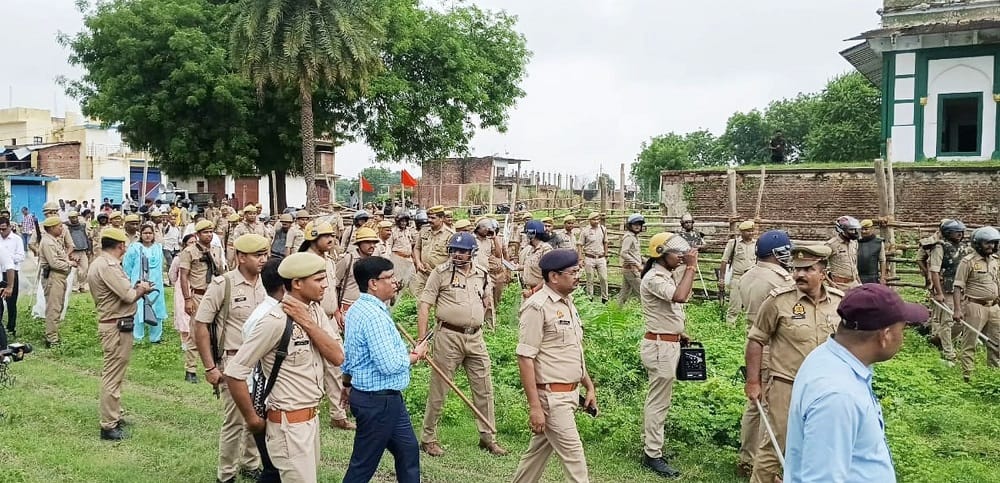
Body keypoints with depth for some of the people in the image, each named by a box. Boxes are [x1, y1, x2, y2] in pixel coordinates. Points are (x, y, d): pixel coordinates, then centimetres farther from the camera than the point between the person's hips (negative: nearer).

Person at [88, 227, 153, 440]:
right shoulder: (109, 266, -20)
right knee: (113, 375, -5)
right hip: (117, 326, -11)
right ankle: (108, 426, 1)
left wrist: (136, 289, 4)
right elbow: (128, 295, -22)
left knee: (113, 374, 20)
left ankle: (113, 417, 32)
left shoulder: (98, 264, 14)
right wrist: (141, 288, -3)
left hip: (111, 324, 11)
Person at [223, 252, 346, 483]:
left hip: (311, 418, 8)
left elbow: (338, 357, -7)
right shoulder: (276, 321, -23)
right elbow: (234, 373, -21)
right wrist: (253, 420, -10)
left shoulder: (315, 311, 1)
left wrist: (307, 322, -18)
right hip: (289, 424, -8)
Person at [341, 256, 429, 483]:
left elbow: (348, 353, 17)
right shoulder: (374, 315, -24)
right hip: (378, 400, -10)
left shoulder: (357, 309, 8)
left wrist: (348, 383, 28)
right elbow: (389, 364, -28)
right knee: (364, 464, 3)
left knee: (408, 449, 18)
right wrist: (415, 356, -11)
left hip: (385, 398, 10)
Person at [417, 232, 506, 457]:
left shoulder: (482, 274, 8)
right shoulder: (441, 272, -4)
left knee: (484, 389, 9)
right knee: (439, 389, 4)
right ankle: (428, 437, 17)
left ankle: (488, 437, 23)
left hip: (475, 337, 4)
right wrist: (421, 339, -12)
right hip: (448, 336, -4)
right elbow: (424, 305, -6)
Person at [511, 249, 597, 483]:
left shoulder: (568, 303, 12)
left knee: (539, 449, 17)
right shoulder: (537, 306, -16)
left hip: (570, 394, 9)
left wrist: (589, 387, 17)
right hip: (551, 396, -8)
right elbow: (525, 358, -19)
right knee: (573, 453, -4)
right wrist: (534, 406, -22)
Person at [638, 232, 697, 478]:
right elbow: (680, 296, -36)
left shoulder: (666, 276, 12)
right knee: (659, 402, -2)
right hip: (660, 346, -10)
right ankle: (653, 455, 7)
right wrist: (691, 267, -28)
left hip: (668, 344, 10)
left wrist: (679, 333, 14)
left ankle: (650, 445, 30)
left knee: (656, 399, 18)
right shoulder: (653, 278, -20)